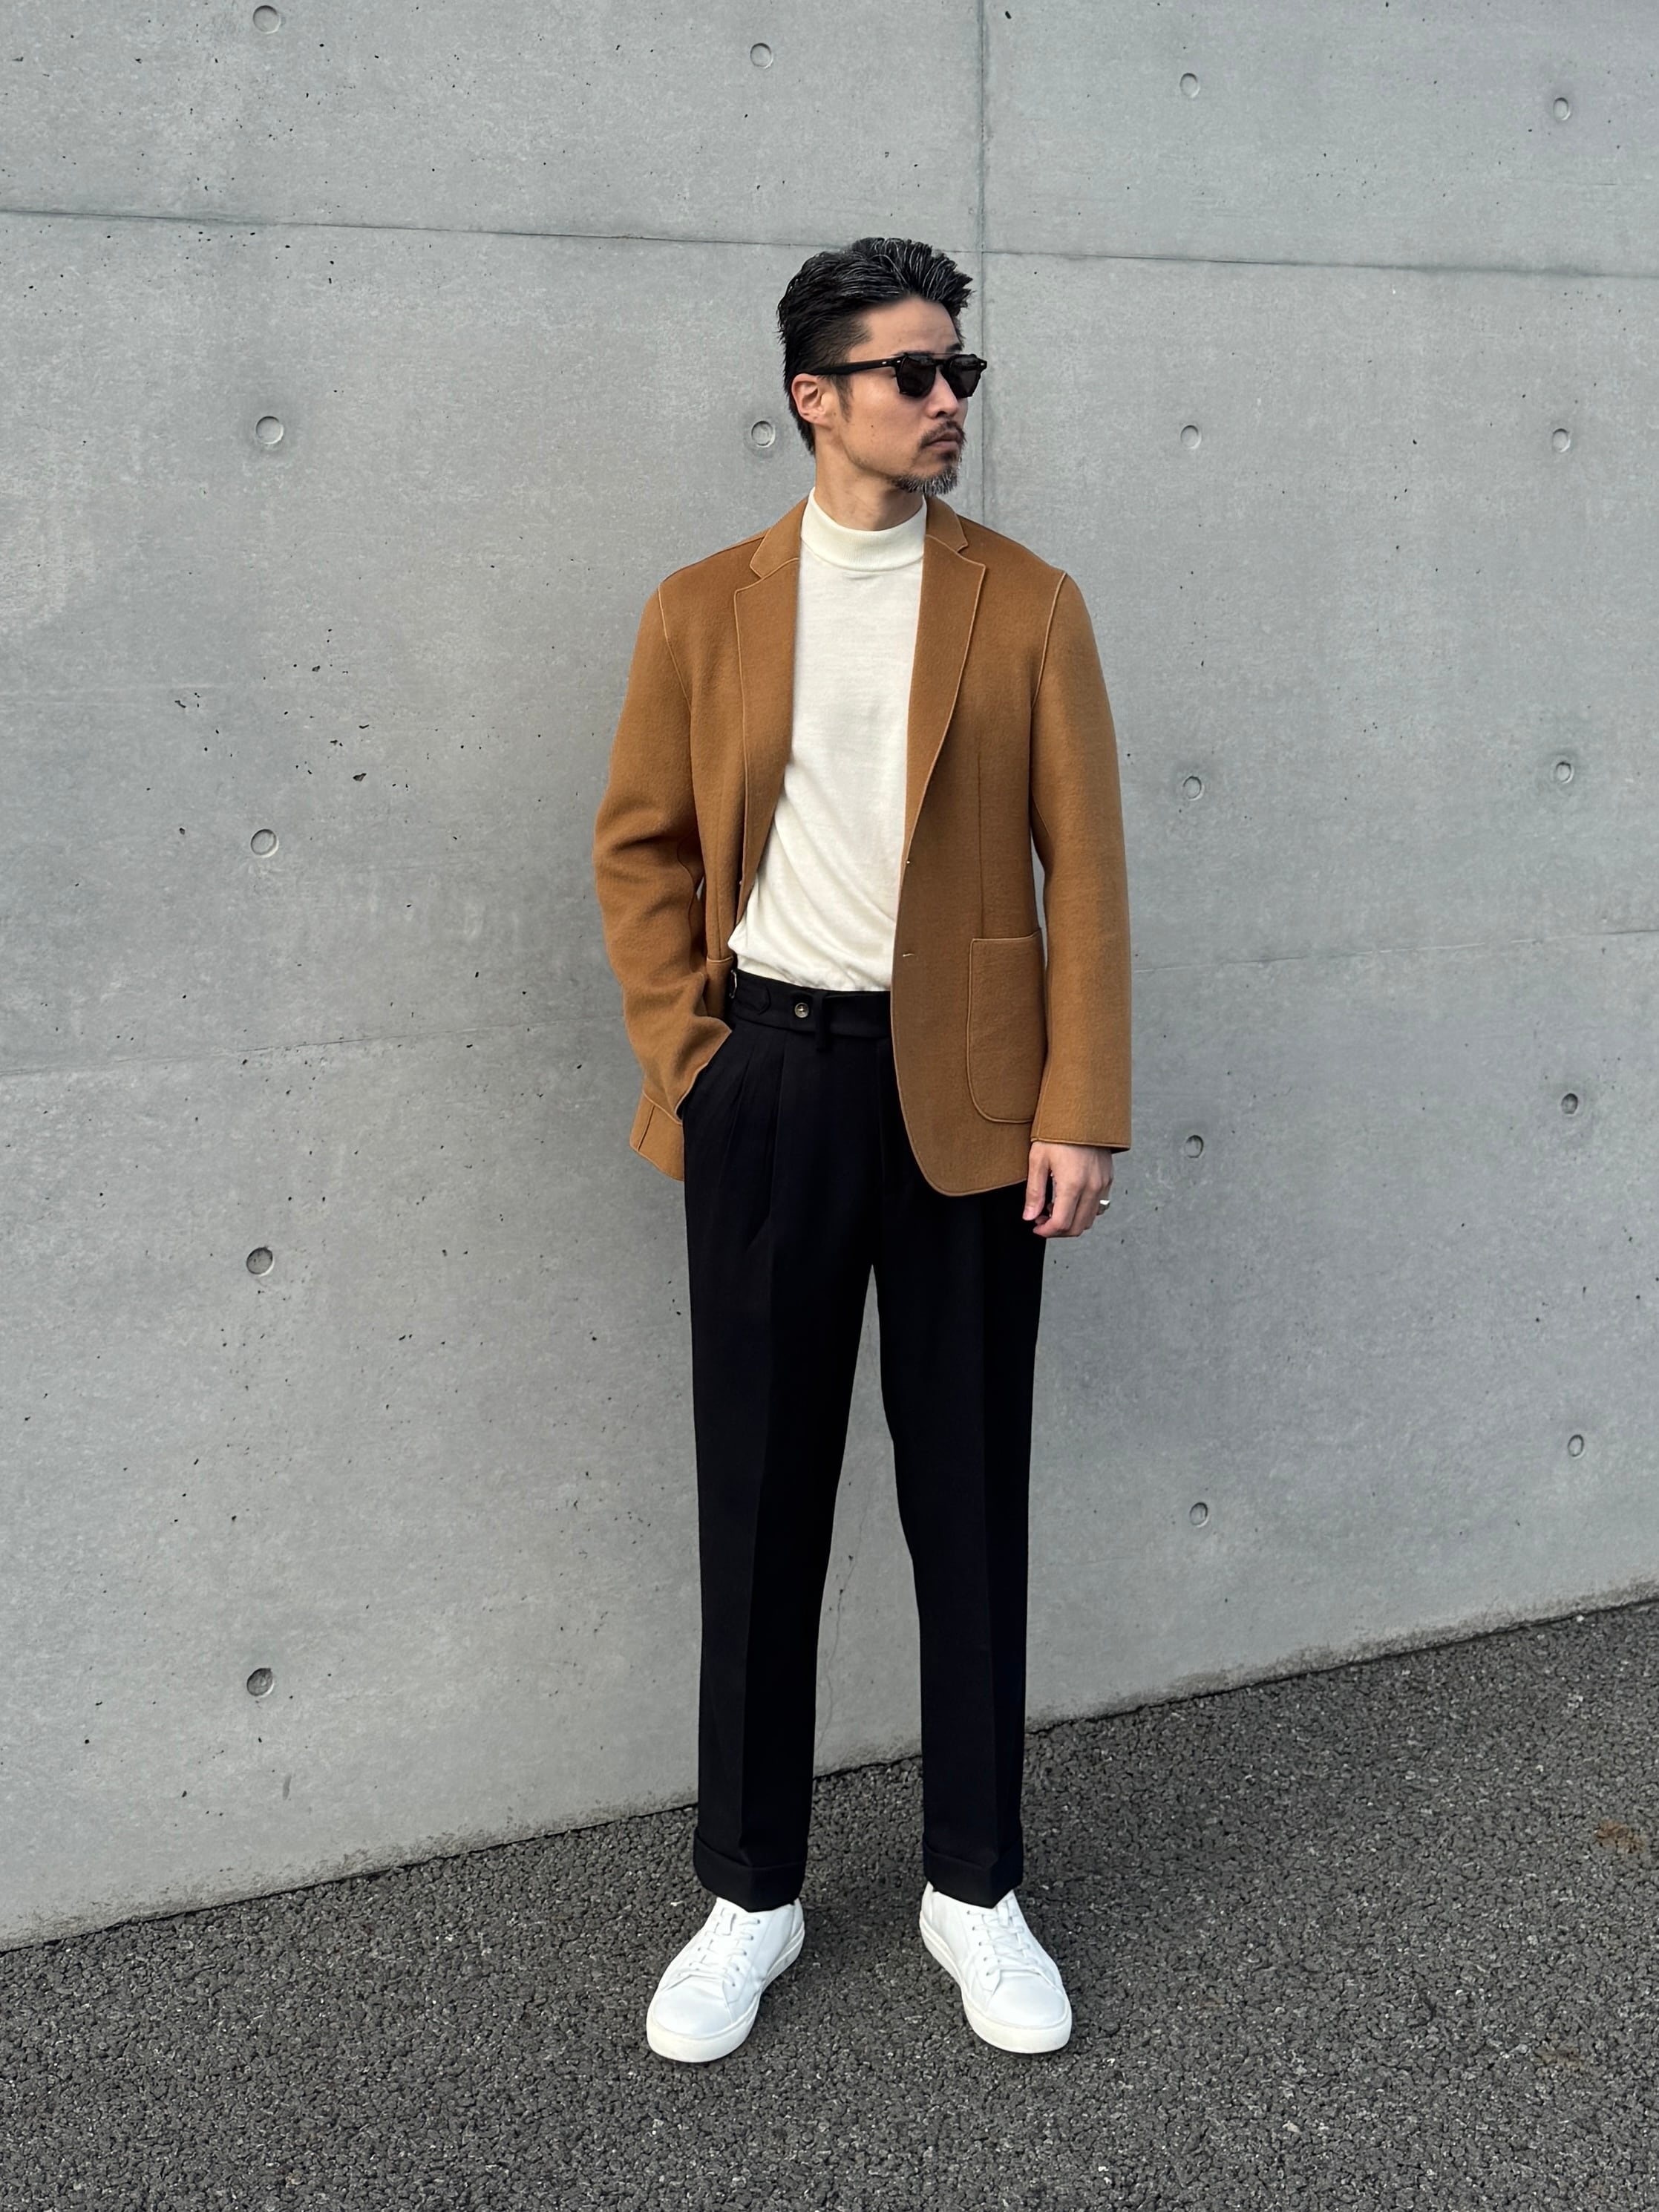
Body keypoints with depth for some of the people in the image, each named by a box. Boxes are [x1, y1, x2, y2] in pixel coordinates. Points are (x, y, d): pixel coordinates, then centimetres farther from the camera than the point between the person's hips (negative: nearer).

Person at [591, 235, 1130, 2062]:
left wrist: (1082, 1109, -8)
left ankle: (974, 1886, 25)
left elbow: (1085, 867, -1)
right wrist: (684, 1055, -1)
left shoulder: (1026, 604, 3)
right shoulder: (704, 609, 6)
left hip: (965, 1088, 0)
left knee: (969, 1495, 8)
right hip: (769, 1080, 1)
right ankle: (751, 1892, 24)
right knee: (760, 1498, 8)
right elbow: (640, 845, 9)